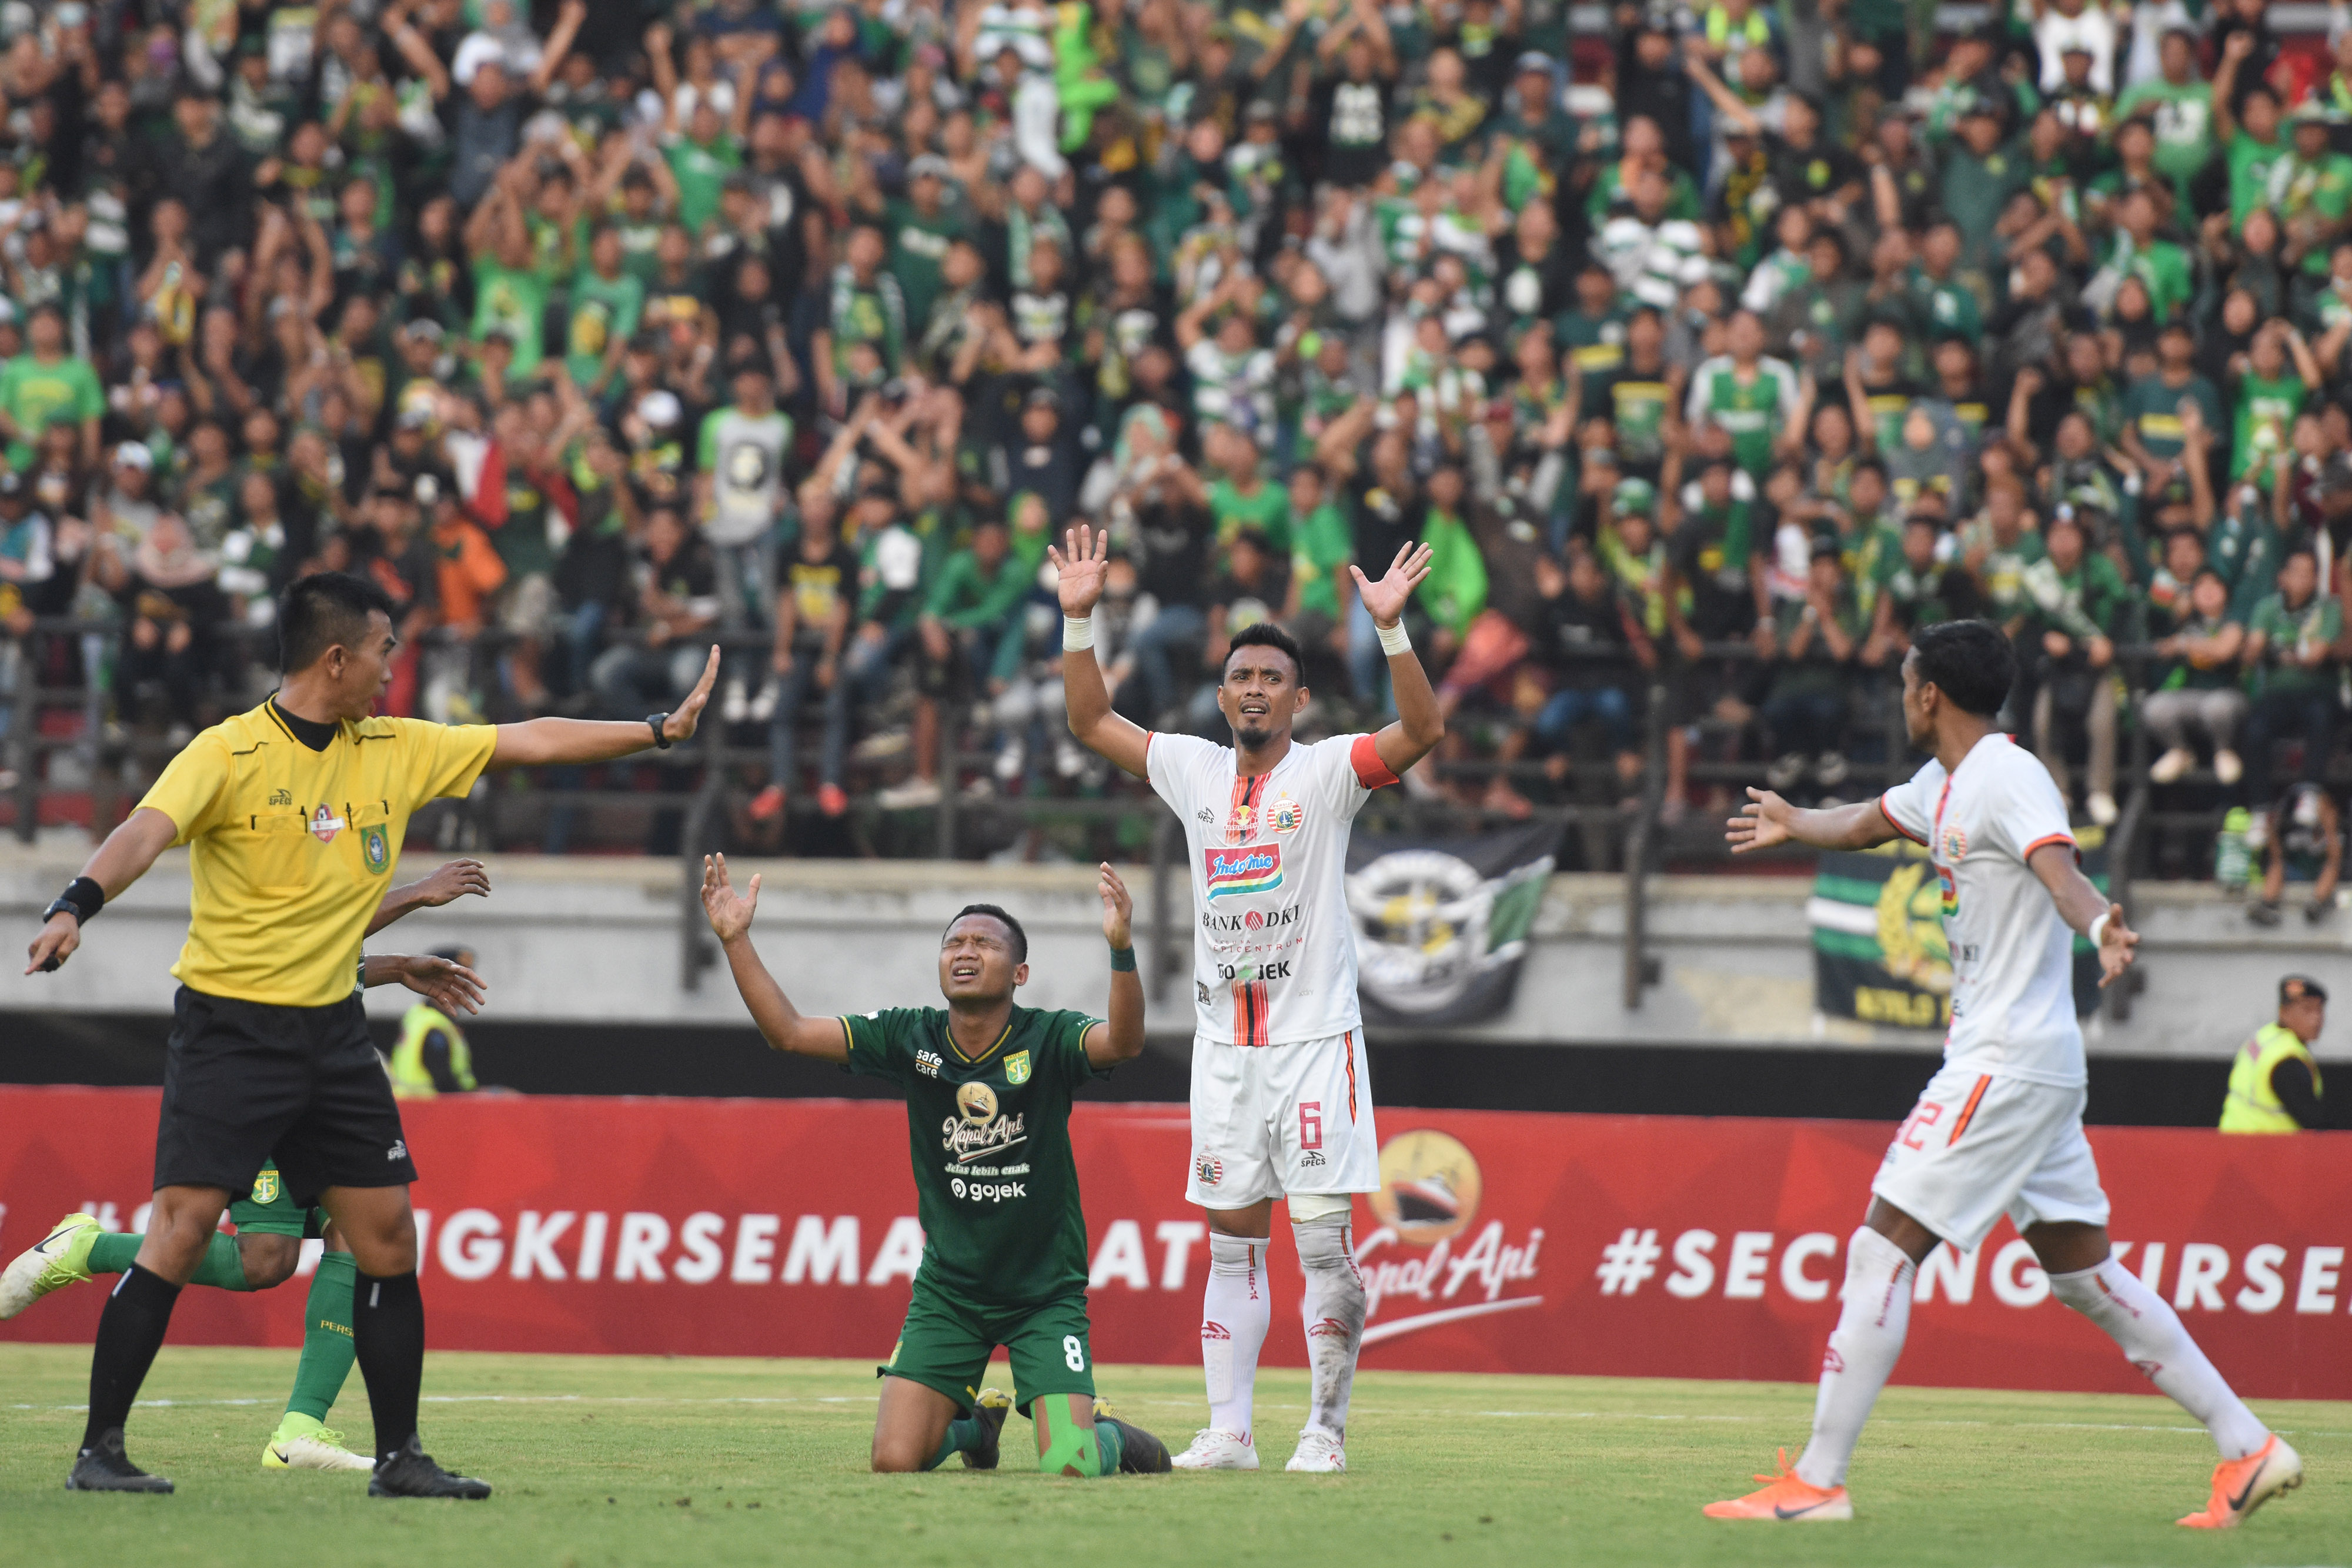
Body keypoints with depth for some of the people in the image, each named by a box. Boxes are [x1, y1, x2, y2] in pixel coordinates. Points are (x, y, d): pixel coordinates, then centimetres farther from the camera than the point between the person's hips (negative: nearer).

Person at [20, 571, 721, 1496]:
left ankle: (400, 1457, 13)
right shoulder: (230, 754, -12)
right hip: (229, 1028, -6)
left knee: (387, 1237, 4)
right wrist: (74, 909, -45)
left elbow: (528, 743, 15)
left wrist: (662, 730, 15)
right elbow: (147, 832, -27)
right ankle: (100, 1451, -6)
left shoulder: (396, 752, 8)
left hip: (333, 1030, 6)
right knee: (181, 1230, -12)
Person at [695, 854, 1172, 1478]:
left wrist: (1122, 948, -51)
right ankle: (974, 1420, 28)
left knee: (1069, 1467, -17)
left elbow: (1123, 1043, -34)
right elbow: (789, 1032, -5)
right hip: (948, 1288, 3)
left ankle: (1109, 1433, 23)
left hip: (1045, 1292, -3)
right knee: (895, 1460, -8)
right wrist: (736, 940, -16)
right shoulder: (912, 1038, -3)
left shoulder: (1048, 1040, -13)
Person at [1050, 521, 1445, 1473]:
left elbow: (1423, 732, -18)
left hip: (1315, 1036, -5)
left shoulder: (1327, 771, -4)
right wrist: (1080, 619, 7)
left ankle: (1326, 1426, 2)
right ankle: (1228, 1430, 9)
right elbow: (1090, 722, 17)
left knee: (1322, 1241, -6)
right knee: (1231, 1242, 6)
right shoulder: (1193, 770, 10)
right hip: (1224, 1039, 5)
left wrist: (1391, 629, -29)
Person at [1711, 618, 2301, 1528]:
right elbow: (1870, 823, 39)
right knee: (2081, 1272, 10)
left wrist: (2099, 925, -54)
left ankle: (1816, 1483, -9)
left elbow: (2060, 869, -32)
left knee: (1883, 1249, -10)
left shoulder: (2008, 778, -13)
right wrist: (1796, 826, 58)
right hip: (2013, 1065, 10)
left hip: (2009, 1065, -10)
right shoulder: (1943, 786, 16)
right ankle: (2248, 1450, 10)